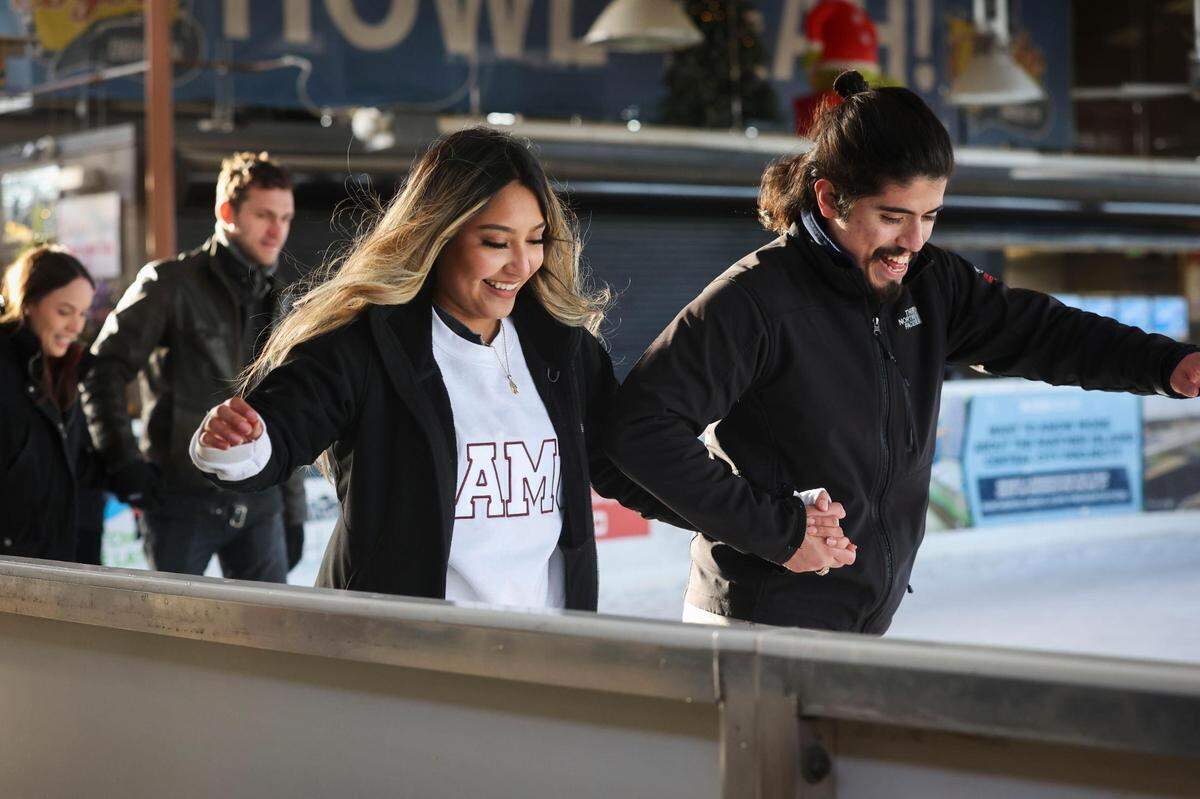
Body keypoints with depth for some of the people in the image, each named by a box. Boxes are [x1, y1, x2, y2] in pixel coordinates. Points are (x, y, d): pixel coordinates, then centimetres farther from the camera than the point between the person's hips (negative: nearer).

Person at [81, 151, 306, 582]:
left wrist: (293, 513, 16)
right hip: (182, 499, -5)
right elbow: (103, 368, -7)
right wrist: (124, 462, -14)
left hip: (258, 503, 5)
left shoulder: (275, 299, 14)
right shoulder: (172, 284, -4)